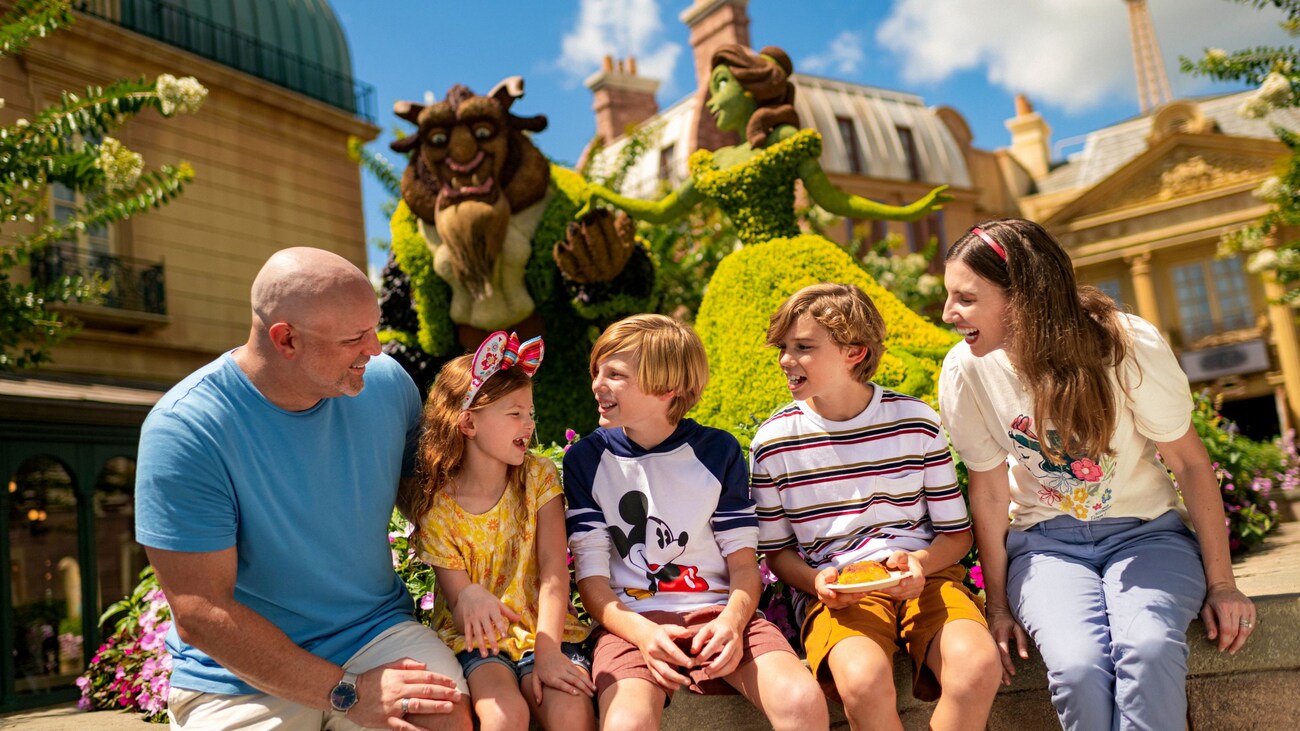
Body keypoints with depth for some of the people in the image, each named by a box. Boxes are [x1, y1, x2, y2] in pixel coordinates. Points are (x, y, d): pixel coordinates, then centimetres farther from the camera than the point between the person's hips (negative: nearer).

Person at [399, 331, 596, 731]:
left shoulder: (538, 476, -4)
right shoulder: (436, 506, -8)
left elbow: (554, 568, -11)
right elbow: (460, 606, -8)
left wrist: (547, 651, -21)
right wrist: (470, 598, -34)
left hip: (544, 627, 1)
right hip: (476, 638, -1)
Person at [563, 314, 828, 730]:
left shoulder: (717, 450, 6)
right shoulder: (586, 459, 6)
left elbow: (743, 563, 6)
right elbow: (591, 577, 1)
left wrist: (732, 622, -16)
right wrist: (643, 633, -17)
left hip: (719, 615, 1)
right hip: (631, 622, -1)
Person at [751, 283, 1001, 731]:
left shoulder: (917, 423, 1)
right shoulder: (774, 441, 0)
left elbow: (957, 534, 9)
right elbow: (776, 551, 11)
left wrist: (919, 564, -13)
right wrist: (816, 581, -11)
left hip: (923, 576, 1)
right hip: (837, 591, -1)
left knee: (978, 665, -31)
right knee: (864, 681, -34)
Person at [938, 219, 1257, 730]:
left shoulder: (1129, 345, -18)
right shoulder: (965, 371, -14)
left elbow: (1190, 462, -6)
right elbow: (989, 493, -3)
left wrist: (1221, 583, -4)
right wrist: (998, 604, 1)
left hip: (1145, 532, 0)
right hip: (1046, 542, 1)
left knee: (1149, 650, -32)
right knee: (1078, 667, -28)